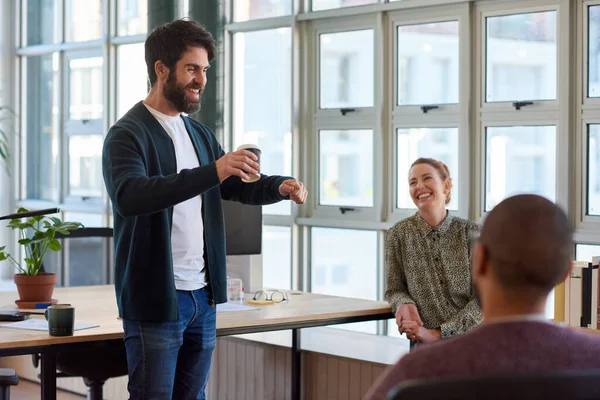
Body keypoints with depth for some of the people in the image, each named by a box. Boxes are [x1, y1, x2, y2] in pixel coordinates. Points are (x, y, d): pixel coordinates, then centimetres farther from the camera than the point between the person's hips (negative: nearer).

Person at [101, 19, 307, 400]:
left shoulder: (200, 134, 13)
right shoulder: (127, 134, -11)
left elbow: (237, 186, 21)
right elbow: (129, 197, -29)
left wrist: (279, 186, -1)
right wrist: (212, 172, -36)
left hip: (203, 296, 7)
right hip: (156, 300, -7)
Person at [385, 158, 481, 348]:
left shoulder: (471, 232, -1)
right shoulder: (398, 235, 1)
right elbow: (395, 289, 11)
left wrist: (438, 333, -12)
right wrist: (404, 303, -14)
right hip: (425, 347, 0)